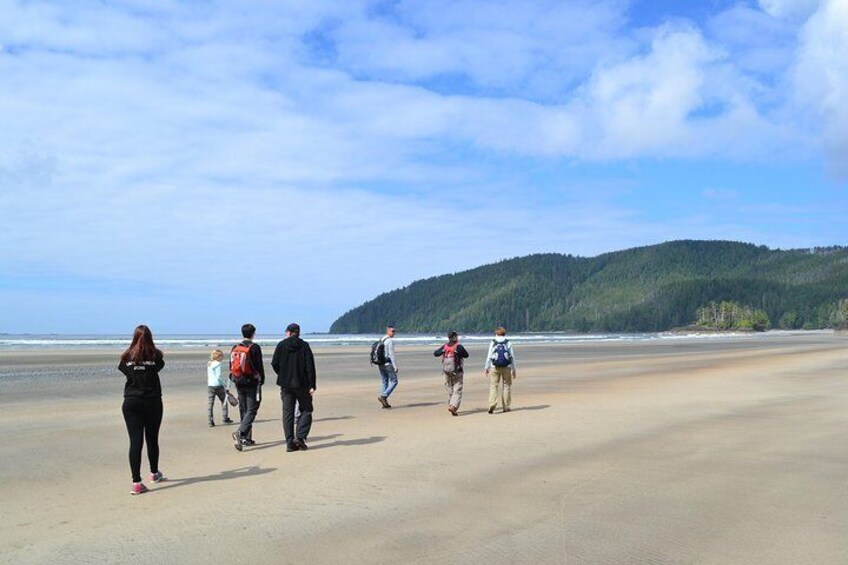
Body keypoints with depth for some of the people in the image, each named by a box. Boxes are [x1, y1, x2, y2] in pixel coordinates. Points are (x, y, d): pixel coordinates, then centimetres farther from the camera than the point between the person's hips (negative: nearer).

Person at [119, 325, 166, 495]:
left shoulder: (127, 357, -1)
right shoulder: (155, 355, -5)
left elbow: (123, 370, 9)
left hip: (131, 403, 0)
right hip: (152, 402, 0)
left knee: (135, 441, -2)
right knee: (152, 439, 15)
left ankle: (136, 482, -8)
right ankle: (154, 473, 34)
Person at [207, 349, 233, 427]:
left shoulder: (209, 364, 10)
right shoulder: (217, 364, -12)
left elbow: (207, 376, 14)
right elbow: (218, 377, -17)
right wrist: (225, 385, -11)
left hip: (210, 386, 6)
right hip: (218, 385, -6)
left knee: (210, 404, 5)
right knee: (224, 401, 11)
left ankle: (211, 422, 3)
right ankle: (225, 418, 15)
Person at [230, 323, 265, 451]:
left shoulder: (235, 348, 9)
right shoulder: (254, 348, -10)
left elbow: (231, 366, 14)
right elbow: (259, 366, -11)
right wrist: (261, 381, -3)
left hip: (239, 383, 6)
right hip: (252, 383, -6)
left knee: (243, 410, 13)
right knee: (252, 410, -4)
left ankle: (247, 438, 17)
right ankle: (240, 433, -23)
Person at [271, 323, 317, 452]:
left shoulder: (281, 345, 0)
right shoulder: (304, 346, -3)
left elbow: (274, 364, 0)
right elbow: (310, 367, -8)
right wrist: (312, 385, -6)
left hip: (285, 384, 2)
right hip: (302, 384, -2)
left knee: (287, 412, 7)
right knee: (306, 410, 10)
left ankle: (290, 442, 4)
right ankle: (300, 437, -6)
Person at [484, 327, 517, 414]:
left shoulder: (493, 343, 3)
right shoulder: (508, 343, 4)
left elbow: (489, 356, 0)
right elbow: (512, 357, 3)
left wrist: (487, 367, 8)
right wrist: (514, 370, 8)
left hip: (495, 367, 0)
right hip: (506, 367, 0)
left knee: (493, 386, 0)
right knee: (507, 385, 10)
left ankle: (492, 404, -18)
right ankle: (506, 406, 11)